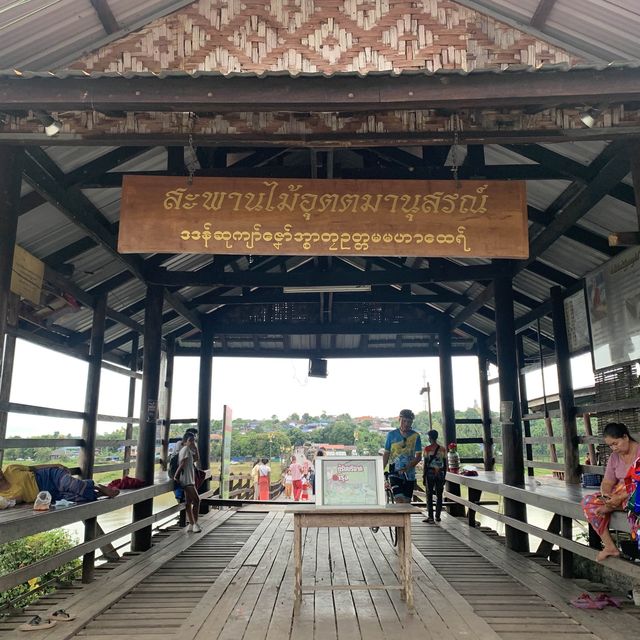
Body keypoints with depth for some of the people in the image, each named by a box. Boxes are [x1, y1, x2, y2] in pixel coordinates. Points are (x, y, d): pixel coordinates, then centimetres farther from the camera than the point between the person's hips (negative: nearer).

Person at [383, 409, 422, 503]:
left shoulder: (415, 436, 0)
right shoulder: (391, 434, 1)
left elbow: (419, 456, -3)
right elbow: (386, 454, 6)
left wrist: (407, 467, -19)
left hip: (409, 474, 2)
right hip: (394, 472, -1)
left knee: (407, 502, 6)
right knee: (400, 500, -19)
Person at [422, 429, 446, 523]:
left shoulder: (427, 448, -7)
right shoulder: (443, 449, 4)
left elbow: (425, 464, -8)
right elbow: (445, 464, 6)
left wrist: (424, 476, -2)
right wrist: (444, 476, 14)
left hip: (430, 473, -3)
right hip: (440, 474, 3)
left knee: (429, 496, 2)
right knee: (439, 495, 11)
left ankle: (430, 517, -1)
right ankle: (438, 516, 14)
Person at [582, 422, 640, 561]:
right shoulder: (614, 457, 6)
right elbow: (607, 483, 5)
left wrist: (620, 497, -29)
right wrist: (605, 494, -17)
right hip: (618, 496, 7)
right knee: (588, 502, -14)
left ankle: (609, 508, -16)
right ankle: (609, 547, -13)